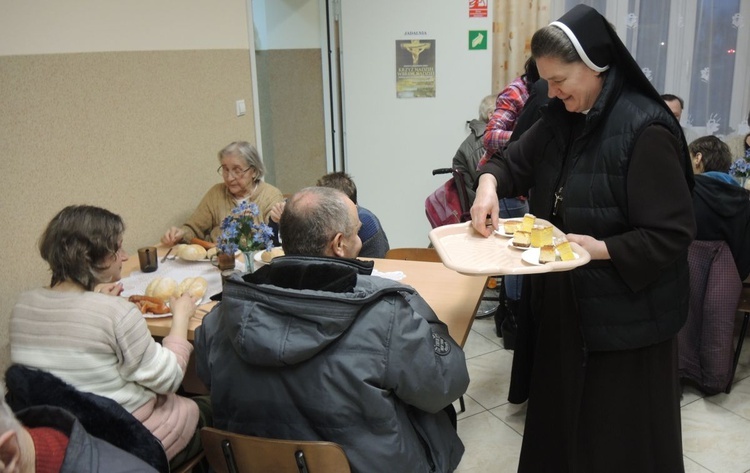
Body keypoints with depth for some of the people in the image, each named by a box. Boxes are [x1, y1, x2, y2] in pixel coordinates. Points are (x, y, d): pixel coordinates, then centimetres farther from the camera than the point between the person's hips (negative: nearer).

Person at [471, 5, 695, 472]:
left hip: (625, 314, -7)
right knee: (560, 415, 21)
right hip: (566, 302, 7)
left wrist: (601, 249, -30)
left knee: (617, 435, 9)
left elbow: (673, 235, -20)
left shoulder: (645, 131, -21)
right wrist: (490, 182, -11)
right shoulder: (564, 117, 3)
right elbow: (515, 161, 10)